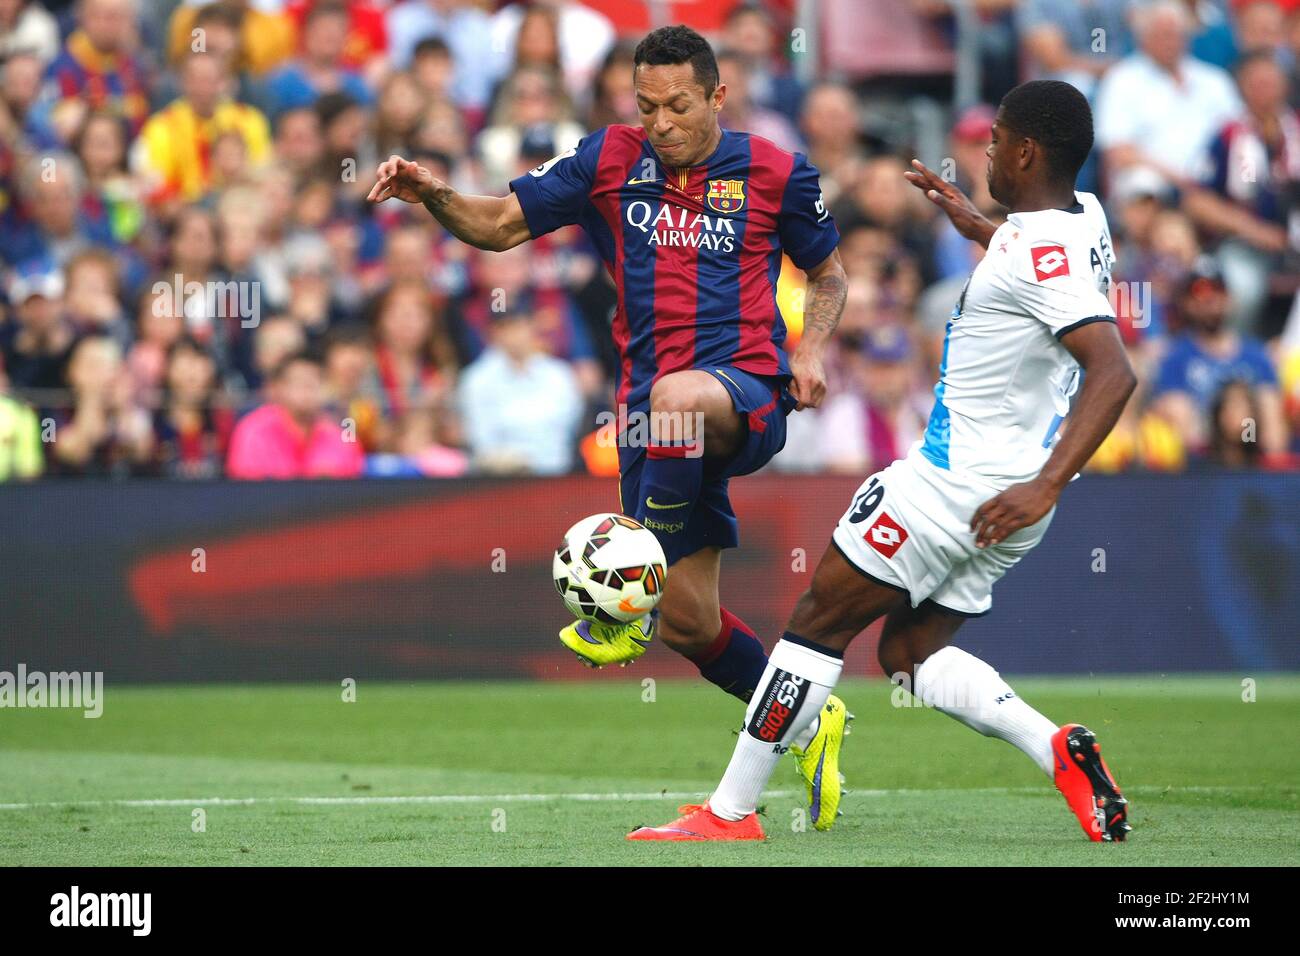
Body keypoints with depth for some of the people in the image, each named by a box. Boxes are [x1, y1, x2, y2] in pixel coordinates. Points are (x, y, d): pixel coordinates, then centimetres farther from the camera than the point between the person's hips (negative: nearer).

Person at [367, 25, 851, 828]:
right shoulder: (611, 160, 6)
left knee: (677, 398, -42)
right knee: (689, 619, 3)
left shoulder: (776, 173, 2)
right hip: (654, 413, 4)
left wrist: (812, 349, -2)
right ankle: (807, 725, 27)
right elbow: (501, 225, 6)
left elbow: (829, 273, 16)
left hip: (749, 393, -4)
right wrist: (434, 196, -13)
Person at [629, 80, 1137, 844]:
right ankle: (1058, 748, -5)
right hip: (1006, 492, 10)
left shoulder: (1042, 256, -23)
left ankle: (730, 812, 5)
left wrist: (1046, 486, -40)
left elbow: (1114, 372, -35)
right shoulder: (1084, 216, 6)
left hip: (957, 483, -9)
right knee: (909, 650, 15)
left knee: (820, 623, 1)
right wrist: (974, 226, 33)